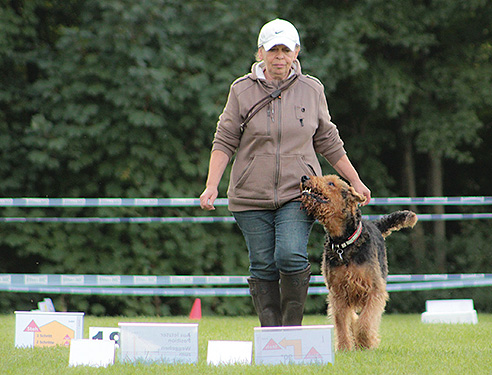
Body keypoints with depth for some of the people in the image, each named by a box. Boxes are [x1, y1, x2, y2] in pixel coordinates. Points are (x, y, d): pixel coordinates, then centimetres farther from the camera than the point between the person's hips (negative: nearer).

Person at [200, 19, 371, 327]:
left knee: (291, 257, -18)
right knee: (263, 267, 0)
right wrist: (212, 186, -6)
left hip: (298, 194, 0)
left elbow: (328, 142, 15)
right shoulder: (242, 90, 2)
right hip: (252, 196, 0)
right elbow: (225, 142, 4)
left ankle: (293, 330, -5)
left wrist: (356, 182, 17)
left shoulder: (312, 90, 6)